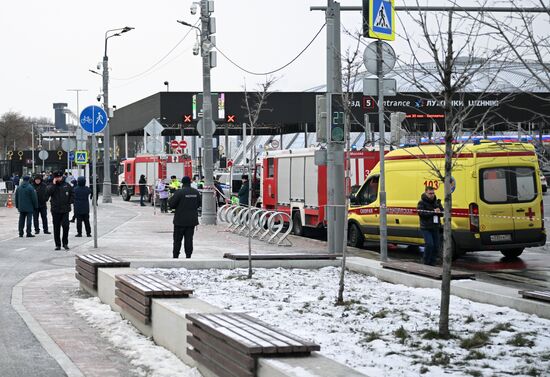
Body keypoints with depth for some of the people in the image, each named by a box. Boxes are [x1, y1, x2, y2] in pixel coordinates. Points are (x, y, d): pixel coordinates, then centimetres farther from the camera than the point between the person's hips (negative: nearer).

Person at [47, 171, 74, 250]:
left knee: (65, 226, -9)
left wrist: (70, 202, 2)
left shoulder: (67, 185, 7)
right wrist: (54, 184, -15)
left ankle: (65, 243, 4)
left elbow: (72, 194, 15)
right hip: (55, 210, 0)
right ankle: (57, 244, 12)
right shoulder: (52, 186, 3)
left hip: (65, 210, 0)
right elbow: (48, 193, -16)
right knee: (56, 228, 4)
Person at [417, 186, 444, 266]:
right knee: (429, 244, -17)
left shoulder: (437, 202, 13)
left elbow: (442, 213, 12)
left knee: (436, 246, 3)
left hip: (435, 228, 6)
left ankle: (432, 263, 13)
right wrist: (433, 212, -23)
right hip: (426, 228, -6)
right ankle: (426, 262, -3)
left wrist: (439, 211, -12)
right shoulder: (422, 203, -6)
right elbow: (421, 213, -19)